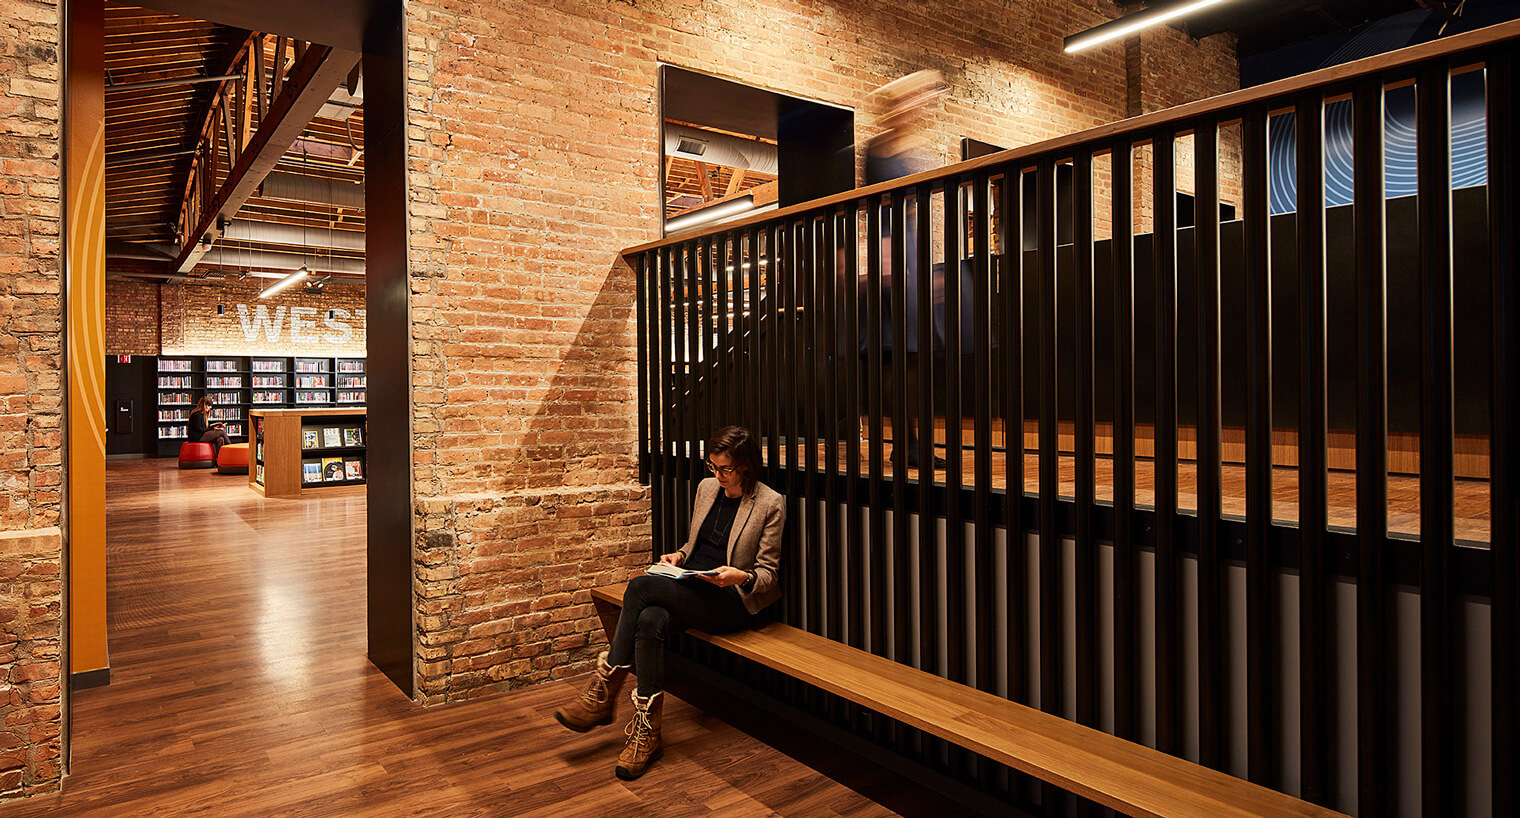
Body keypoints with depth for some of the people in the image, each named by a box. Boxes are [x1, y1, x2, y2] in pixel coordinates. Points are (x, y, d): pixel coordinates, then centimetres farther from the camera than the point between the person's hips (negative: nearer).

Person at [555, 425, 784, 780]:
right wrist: (678, 556, 4)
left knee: (641, 587, -27)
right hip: (689, 588, 6)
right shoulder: (706, 488, 14)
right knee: (649, 621, -30)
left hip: (731, 601, -6)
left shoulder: (770, 504, -4)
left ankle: (603, 694, -16)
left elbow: (768, 574, -2)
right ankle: (647, 735, -21)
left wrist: (741, 577, -22)